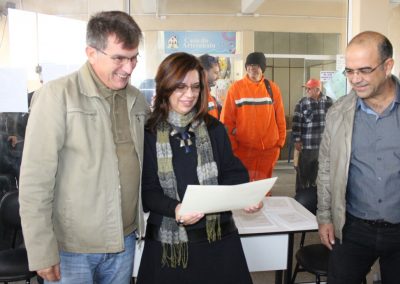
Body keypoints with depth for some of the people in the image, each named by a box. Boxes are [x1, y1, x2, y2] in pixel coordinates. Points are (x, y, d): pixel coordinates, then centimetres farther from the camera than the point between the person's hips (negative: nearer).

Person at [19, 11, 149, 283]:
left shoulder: (138, 99, 4)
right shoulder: (57, 95, -13)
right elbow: (35, 180, -14)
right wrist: (42, 251, -13)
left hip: (125, 240, 5)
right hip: (72, 247, -4)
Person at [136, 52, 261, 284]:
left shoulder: (215, 129, 3)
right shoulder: (149, 134, -5)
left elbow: (231, 173, 5)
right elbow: (147, 190, -6)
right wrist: (175, 209, -24)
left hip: (218, 236, 2)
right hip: (169, 240, -2)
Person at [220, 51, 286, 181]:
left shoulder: (272, 88, 4)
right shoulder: (236, 88, -3)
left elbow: (280, 117, 9)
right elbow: (227, 119, -3)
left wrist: (281, 140, 5)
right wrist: (232, 144, -6)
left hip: (269, 148, 2)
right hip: (243, 148, -2)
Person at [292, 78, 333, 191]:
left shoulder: (329, 102, 2)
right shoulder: (302, 103, -3)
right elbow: (296, 122, -5)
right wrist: (297, 140, -9)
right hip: (306, 145, -2)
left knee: (318, 172, 15)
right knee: (303, 172, 5)